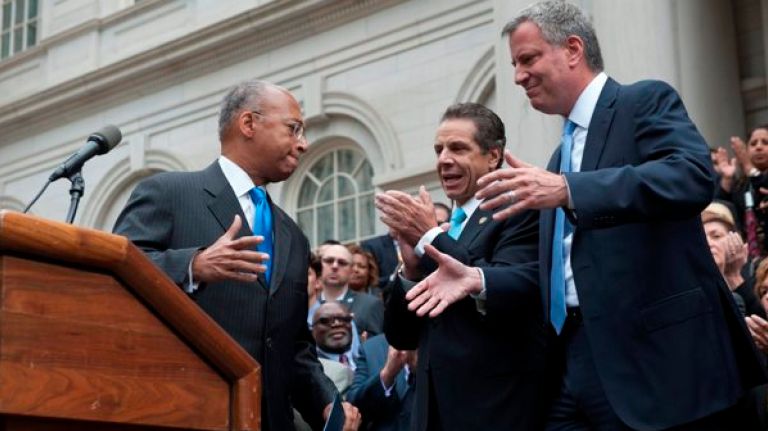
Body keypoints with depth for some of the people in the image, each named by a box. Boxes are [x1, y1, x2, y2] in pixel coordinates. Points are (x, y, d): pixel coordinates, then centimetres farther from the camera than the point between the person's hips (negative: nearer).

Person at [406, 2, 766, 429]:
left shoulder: (646, 101, -2)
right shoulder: (562, 155, 22)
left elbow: (694, 176, -21)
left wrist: (567, 190, -27)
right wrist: (477, 278, 7)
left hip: (659, 356, -7)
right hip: (580, 361, 7)